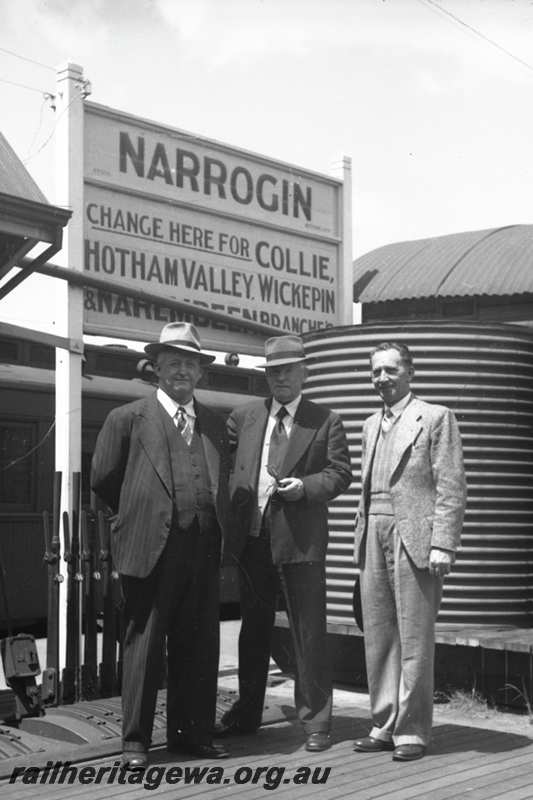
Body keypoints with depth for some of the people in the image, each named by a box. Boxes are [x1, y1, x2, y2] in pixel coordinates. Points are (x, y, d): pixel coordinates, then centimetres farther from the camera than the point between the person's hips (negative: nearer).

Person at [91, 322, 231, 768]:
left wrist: (217, 529, 11)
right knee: (144, 643, 2)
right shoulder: (128, 419, 2)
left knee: (200, 645, 8)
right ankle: (135, 740, 10)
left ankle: (192, 732, 19)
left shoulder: (215, 424, 15)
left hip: (204, 548, 4)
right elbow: (104, 479, 6)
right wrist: (139, 514, 10)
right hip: (150, 547, -4)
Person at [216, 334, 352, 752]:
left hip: (300, 537, -4)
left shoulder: (326, 421, 3)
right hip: (252, 535, 4)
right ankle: (246, 713, 28)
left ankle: (316, 721, 10)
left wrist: (305, 487, -17)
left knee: (309, 631, -1)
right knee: (254, 627, 15)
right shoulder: (245, 416, 12)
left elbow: (340, 473, 0)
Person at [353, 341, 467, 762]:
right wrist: (362, 537, 13)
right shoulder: (371, 425, 20)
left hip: (414, 538, -6)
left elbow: (451, 487, -7)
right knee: (378, 637, 8)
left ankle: (412, 731, 5)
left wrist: (443, 545, -14)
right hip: (374, 537, 6)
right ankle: (385, 725, 17)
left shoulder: (435, 417, -1)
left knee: (414, 638, -3)